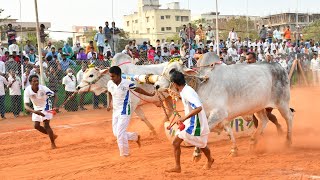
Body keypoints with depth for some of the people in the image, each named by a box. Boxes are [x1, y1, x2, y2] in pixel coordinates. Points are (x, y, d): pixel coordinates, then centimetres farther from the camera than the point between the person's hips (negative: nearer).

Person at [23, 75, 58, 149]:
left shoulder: (43, 88, -30)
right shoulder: (27, 91, -27)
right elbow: (26, 105, -31)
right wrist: (34, 111, -50)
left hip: (46, 106, -4)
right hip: (37, 108, 4)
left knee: (46, 125, -15)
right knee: (36, 126, 5)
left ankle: (53, 143, 0)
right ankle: (52, 135, 27)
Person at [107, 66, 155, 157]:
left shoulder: (127, 83, -18)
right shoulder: (110, 84, -5)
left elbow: (138, 89, -1)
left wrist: (150, 95, 7)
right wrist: (109, 104, 11)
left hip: (124, 111, -6)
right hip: (115, 111, 6)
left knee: (120, 133, -11)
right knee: (116, 132, 9)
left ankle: (124, 154, 4)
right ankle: (135, 137, 30)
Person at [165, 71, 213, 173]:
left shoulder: (188, 93, -27)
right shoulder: (184, 91, 3)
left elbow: (199, 108, -38)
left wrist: (184, 118, -40)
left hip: (195, 124, -9)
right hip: (188, 123, 9)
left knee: (201, 145, 11)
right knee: (175, 143, 7)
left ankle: (210, 160, 37)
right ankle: (177, 167, 16)